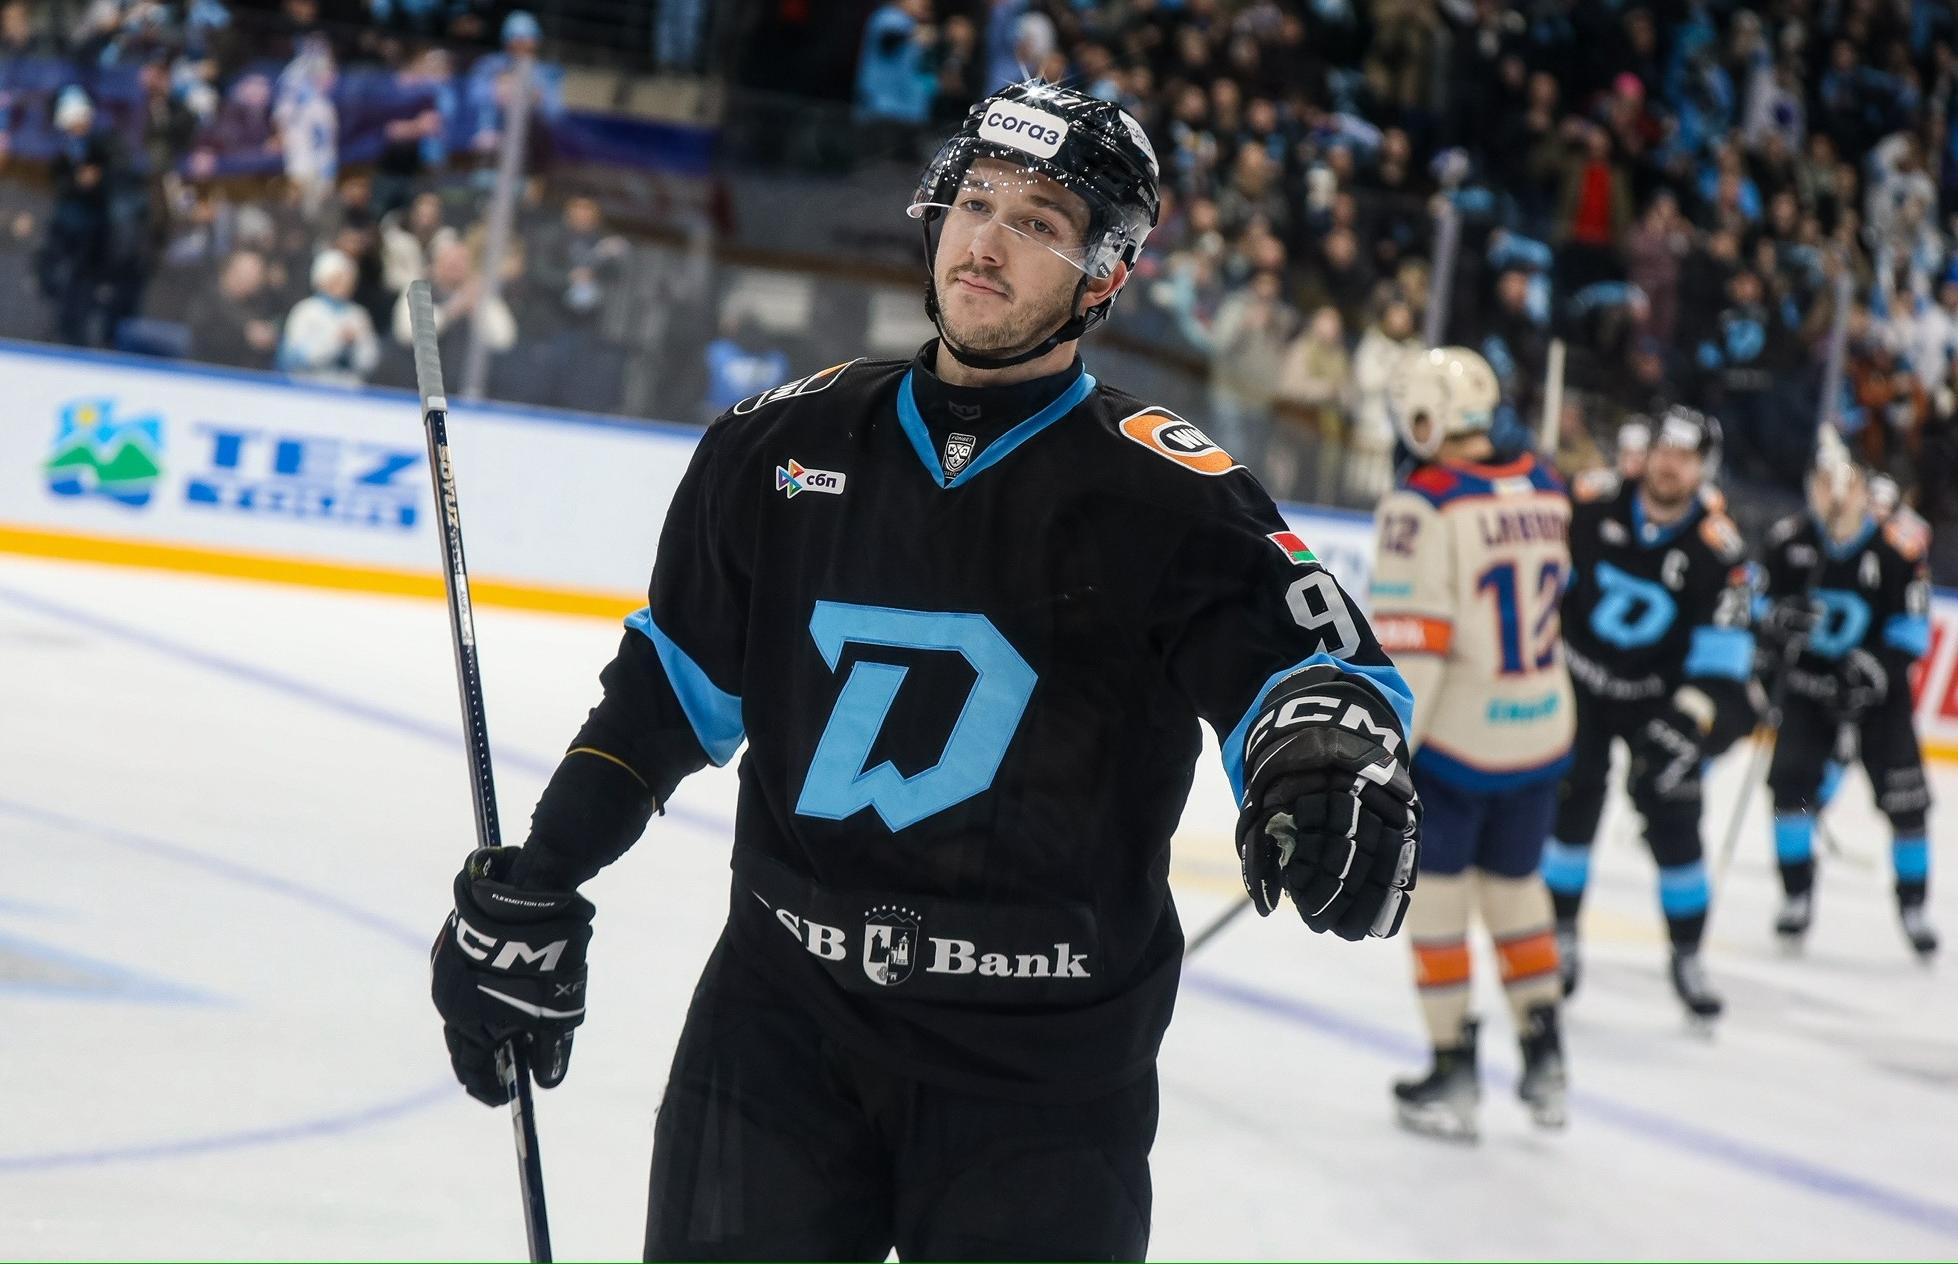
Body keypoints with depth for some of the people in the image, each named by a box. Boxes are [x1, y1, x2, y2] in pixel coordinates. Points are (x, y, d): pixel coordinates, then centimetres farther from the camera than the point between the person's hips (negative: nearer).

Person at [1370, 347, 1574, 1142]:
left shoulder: (1422, 505, -17)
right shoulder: (1545, 489, 3)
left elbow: (1407, 647, -21)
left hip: (1456, 738, -6)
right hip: (1542, 733, 6)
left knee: (1436, 892, 7)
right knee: (1515, 885, 19)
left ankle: (1454, 1072, 8)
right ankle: (1544, 1062, 21)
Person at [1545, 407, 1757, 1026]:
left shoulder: (1716, 548, -15)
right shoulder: (1592, 503, -15)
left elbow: (1724, 647, -14)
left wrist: (1697, 714, -23)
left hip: (1658, 696, 0)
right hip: (1578, 678, 0)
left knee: (1673, 823, -3)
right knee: (1570, 803, -2)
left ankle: (1687, 955, 11)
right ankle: (1560, 932, 16)